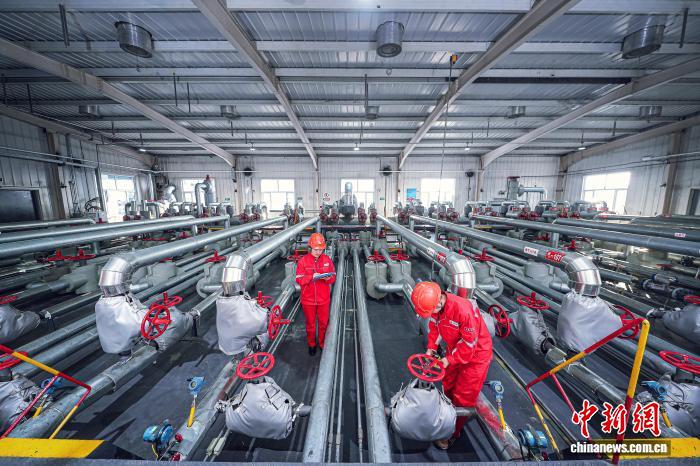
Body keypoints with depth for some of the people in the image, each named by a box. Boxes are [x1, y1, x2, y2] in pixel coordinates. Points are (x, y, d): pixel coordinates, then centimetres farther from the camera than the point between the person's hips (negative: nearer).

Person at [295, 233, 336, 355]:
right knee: (310, 323, 18)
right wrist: (312, 277, -27)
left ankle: (323, 344, 40)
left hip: (324, 299, 1)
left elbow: (333, 277, 0)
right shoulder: (303, 261, -11)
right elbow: (299, 279, -11)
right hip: (308, 299, -1)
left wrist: (329, 278, -23)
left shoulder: (327, 260, -5)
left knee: (323, 323, 17)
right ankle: (311, 344, 41)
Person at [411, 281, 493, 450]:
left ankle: (453, 434, 28)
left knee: (463, 397, 7)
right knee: (447, 388, 21)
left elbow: (469, 343, -29)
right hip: (454, 350, 7)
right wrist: (431, 348, -10)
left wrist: (449, 359, -21)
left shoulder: (464, 309, -40)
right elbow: (434, 327, 0)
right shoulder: (434, 306, -18)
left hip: (475, 354, -6)